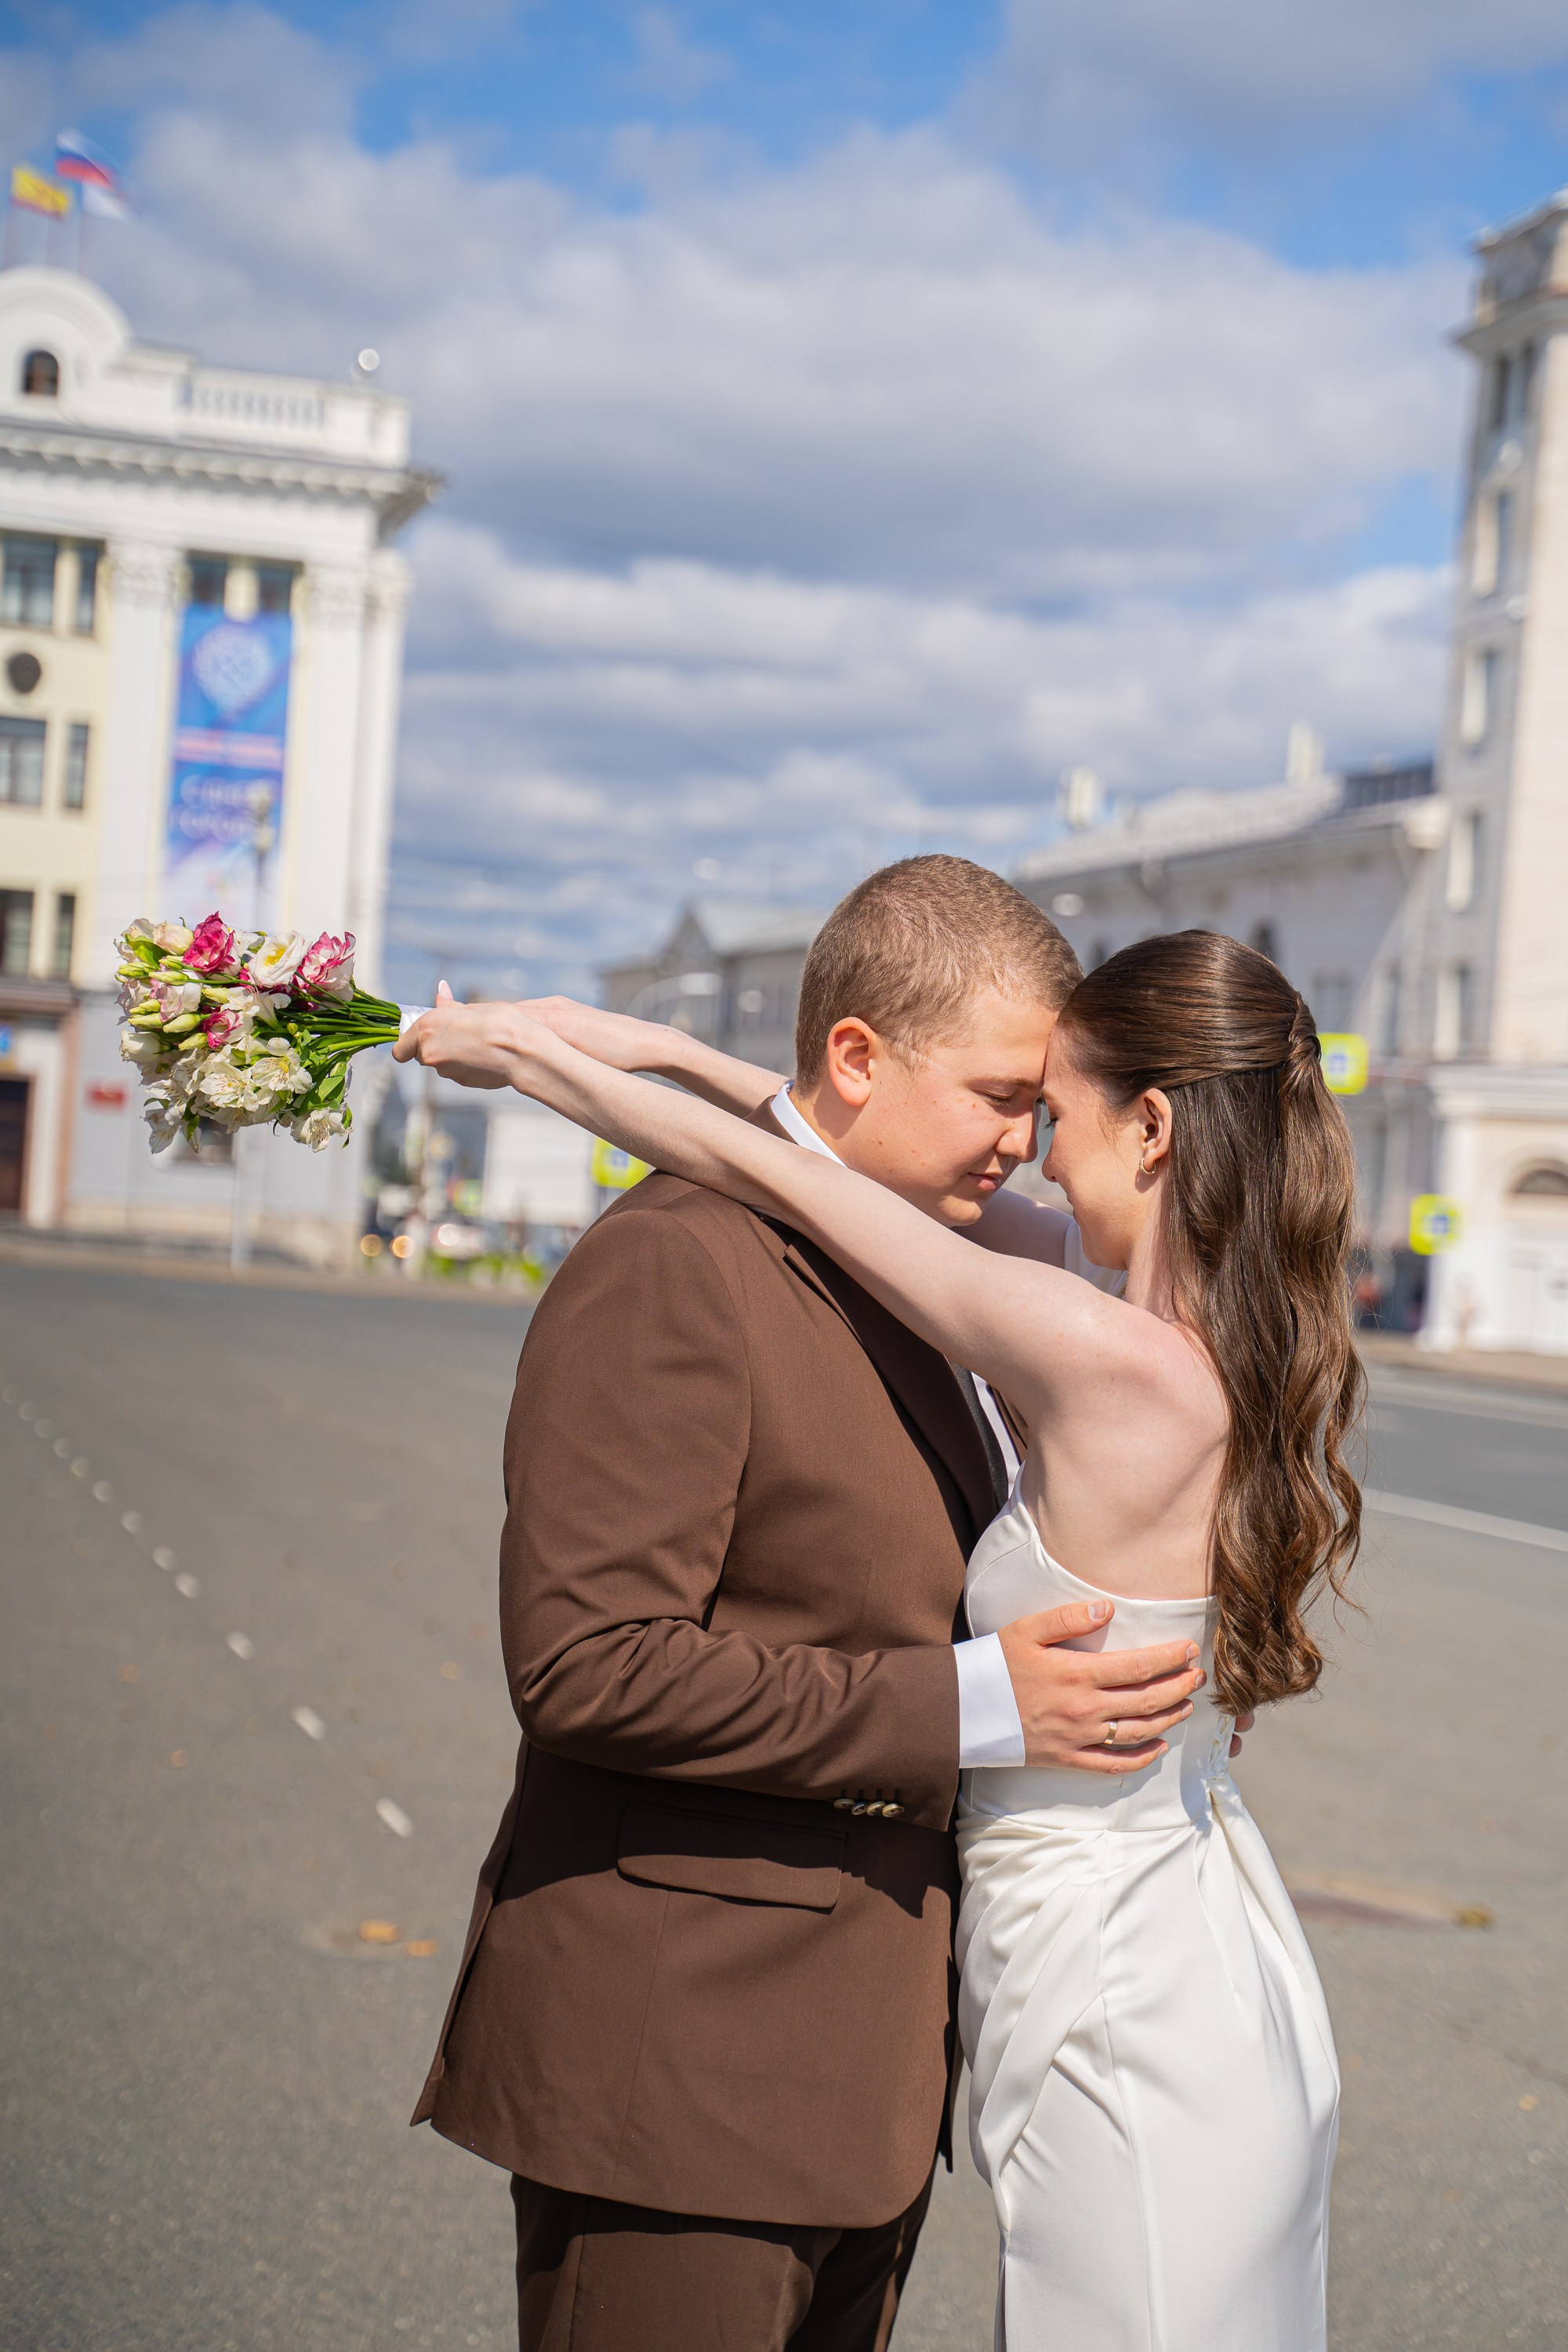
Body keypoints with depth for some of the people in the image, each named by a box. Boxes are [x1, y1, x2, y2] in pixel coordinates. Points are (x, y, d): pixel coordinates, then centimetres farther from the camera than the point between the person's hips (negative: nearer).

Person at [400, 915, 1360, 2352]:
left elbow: (782, 1185, -18)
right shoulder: (1251, 1346, 0)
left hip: (1127, 2016, -8)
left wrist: (522, 1048, -7)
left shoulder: (1119, 1368, -25)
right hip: (1219, 1977, 8)